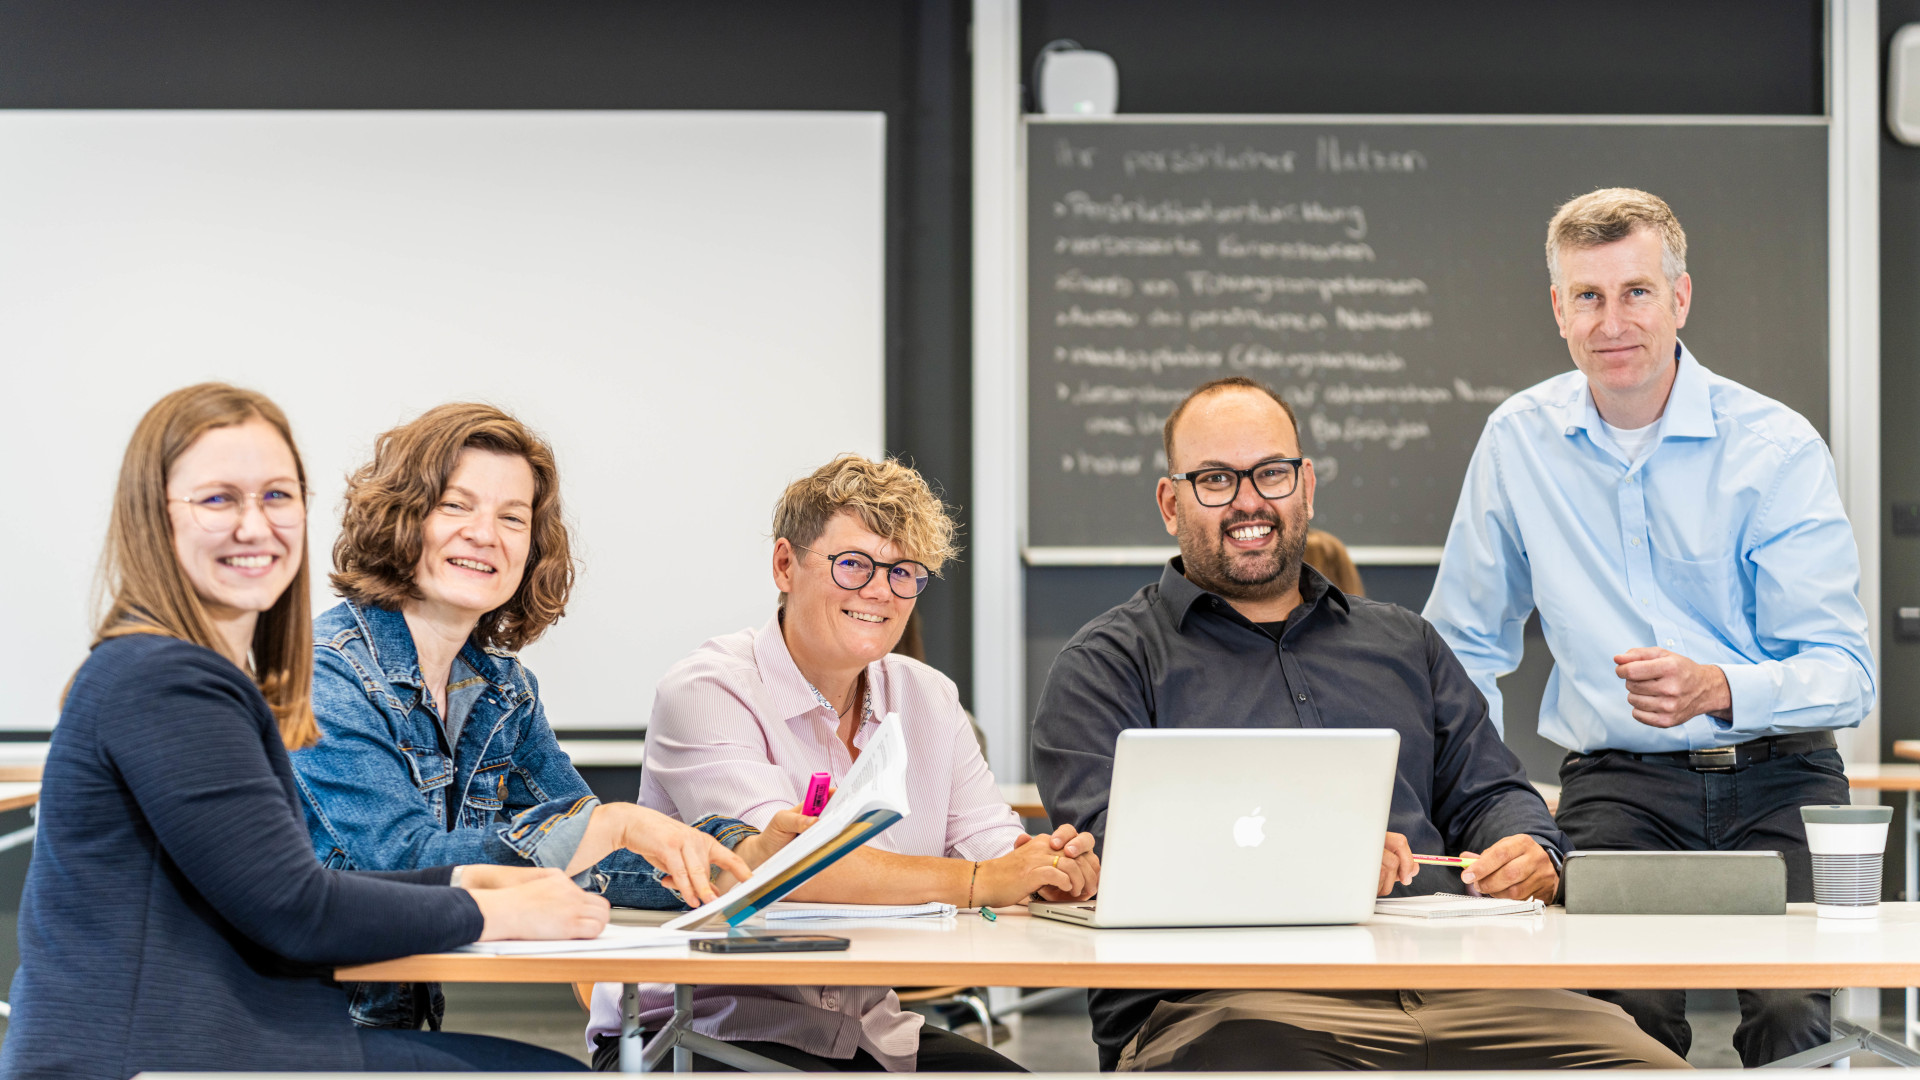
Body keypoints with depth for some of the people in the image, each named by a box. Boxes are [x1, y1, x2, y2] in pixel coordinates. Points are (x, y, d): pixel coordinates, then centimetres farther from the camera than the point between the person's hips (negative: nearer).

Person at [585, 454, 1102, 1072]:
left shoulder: (929, 700, 12)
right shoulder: (708, 692, -10)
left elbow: (995, 848, 4)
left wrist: (1059, 869, -21)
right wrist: (980, 881, -28)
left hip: (868, 1035, 7)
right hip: (706, 1036, -7)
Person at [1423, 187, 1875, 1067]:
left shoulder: (1777, 449, -3)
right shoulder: (1517, 439, 7)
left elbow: (1844, 672, -7)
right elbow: (1465, 644, 20)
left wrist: (1718, 690, -27)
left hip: (1774, 777, -1)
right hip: (1617, 785, 1)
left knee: (1794, 1011, -26)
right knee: (1626, 1009, -27)